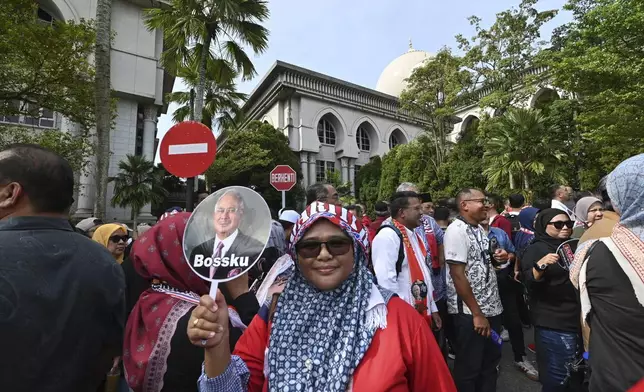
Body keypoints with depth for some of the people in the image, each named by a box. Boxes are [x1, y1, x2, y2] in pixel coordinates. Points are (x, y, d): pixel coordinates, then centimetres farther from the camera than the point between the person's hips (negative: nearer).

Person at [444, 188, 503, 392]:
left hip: (491, 308, 8)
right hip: (470, 312, -8)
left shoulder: (480, 229, 8)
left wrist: (496, 259, 4)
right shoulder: (457, 230, -18)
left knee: (490, 362, 22)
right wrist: (476, 314, -18)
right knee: (469, 368, 9)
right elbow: (458, 275, -21)